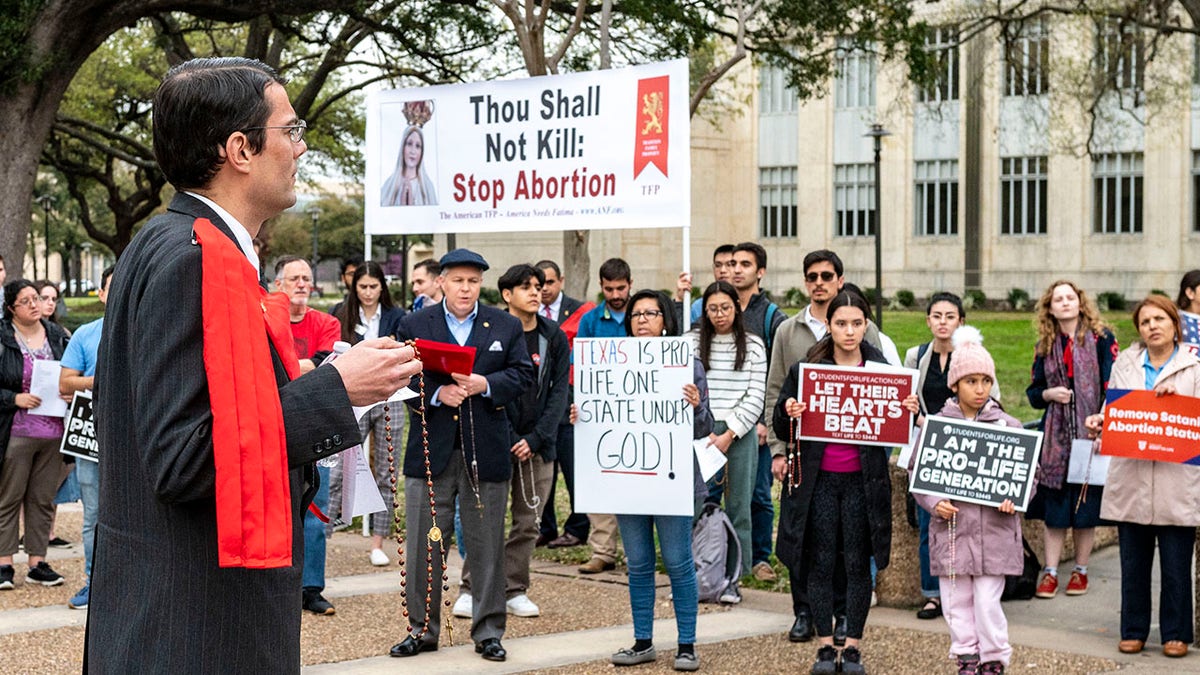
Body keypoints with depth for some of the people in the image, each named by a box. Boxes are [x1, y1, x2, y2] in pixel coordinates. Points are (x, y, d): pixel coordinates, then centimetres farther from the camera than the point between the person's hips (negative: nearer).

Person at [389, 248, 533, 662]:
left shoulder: (506, 327, 8)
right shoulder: (414, 325, 4)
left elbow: (523, 374, 2)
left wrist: (484, 384, -15)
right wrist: (437, 393, -18)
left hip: (486, 452, 0)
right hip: (431, 450, 0)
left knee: (487, 545, 6)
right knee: (423, 545, 5)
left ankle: (488, 632, 16)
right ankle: (422, 629, 16)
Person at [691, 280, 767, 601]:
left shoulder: (754, 345, 6)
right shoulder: (693, 342, 7)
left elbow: (755, 399, 1)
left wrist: (728, 435, -8)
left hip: (740, 434, 0)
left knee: (739, 505, 1)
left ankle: (732, 578, 7)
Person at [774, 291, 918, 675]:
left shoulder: (882, 369, 3)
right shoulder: (806, 368, 1)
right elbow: (782, 429, 3)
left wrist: (910, 411, -13)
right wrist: (788, 412, -19)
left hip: (863, 480, 0)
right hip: (819, 478, 0)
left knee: (858, 563, 4)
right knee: (822, 561, 4)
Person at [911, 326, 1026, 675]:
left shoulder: (1008, 427, 2)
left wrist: (1013, 499, -11)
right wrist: (934, 503, -10)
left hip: (994, 531, -1)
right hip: (951, 528, 1)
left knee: (988, 601, 0)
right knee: (957, 601, 8)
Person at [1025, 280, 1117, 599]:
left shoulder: (1101, 339, -1)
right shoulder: (1045, 345, 10)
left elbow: (1113, 386, -5)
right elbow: (1033, 391, 14)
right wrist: (1049, 394, -8)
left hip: (1091, 433, -3)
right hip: (1056, 435, 3)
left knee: (1086, 504, 2)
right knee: (1054, 505, 2)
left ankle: (1080, 570, 15)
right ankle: (1050, 572, 7)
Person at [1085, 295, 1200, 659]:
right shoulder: (1125, 364, 12)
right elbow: (1113, 409, 8)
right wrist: (1099, 422, -12)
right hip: (1131, 480, 3)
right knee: (1133, 563, 8)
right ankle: (1133, 630, 18)